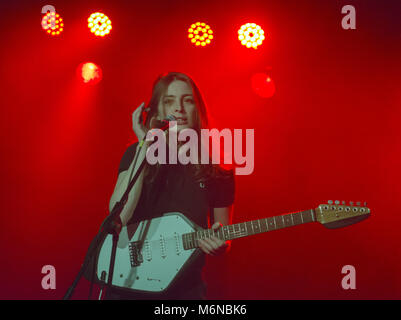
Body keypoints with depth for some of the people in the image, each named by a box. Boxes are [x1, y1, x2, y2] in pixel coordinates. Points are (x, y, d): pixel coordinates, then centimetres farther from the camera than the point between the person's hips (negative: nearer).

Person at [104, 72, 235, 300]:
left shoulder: (218, 175, 2)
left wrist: (218, 244, -13)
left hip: (186, 288, 1)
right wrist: (145, 146, -17)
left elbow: (223, 244, 11)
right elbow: (118, 217, -15)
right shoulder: (137, 154, 0)